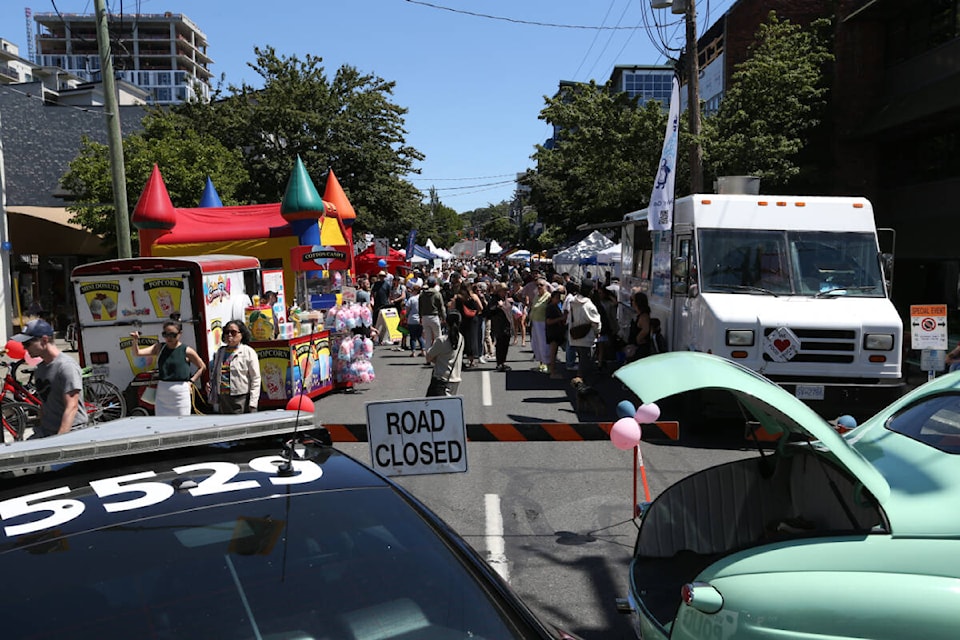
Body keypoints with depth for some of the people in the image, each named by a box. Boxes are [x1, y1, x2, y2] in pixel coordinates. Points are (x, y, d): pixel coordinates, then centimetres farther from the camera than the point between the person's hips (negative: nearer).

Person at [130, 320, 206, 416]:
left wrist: (191, 381, -3)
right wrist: (135, 341, -21)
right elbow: (138, 352, -4)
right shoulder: (159, 347, 6)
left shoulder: (187, 351, -5)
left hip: (180, 392, -4)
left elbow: (202, 367, 5)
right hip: (162, 392, 4)